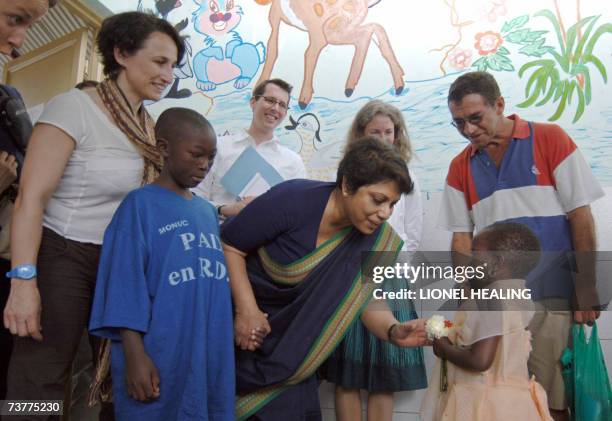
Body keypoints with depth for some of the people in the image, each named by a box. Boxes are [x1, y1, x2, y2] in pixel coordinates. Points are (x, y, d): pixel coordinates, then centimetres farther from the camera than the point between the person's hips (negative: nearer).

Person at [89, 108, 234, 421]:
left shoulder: (208, 211, 12)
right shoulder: (140, 205, -8)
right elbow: (126, 284, -13)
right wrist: (135, 355, -17)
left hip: (210, 357, 6)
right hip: (160, 359, -6)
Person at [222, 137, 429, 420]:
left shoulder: (374, 238, -12)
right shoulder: (293, 200, -27)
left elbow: (368, 300, -10)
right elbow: (228, 244, -19)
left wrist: (393, 331, -31)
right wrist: (247, 310, -24)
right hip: (238, 325, -3)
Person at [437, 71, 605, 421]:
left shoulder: (550, 139, 0)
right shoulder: (460, 167, 8)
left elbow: (581, 215, -3)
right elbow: (461, 236, 7)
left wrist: (587, 286, -6)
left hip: (552, 297, -3)